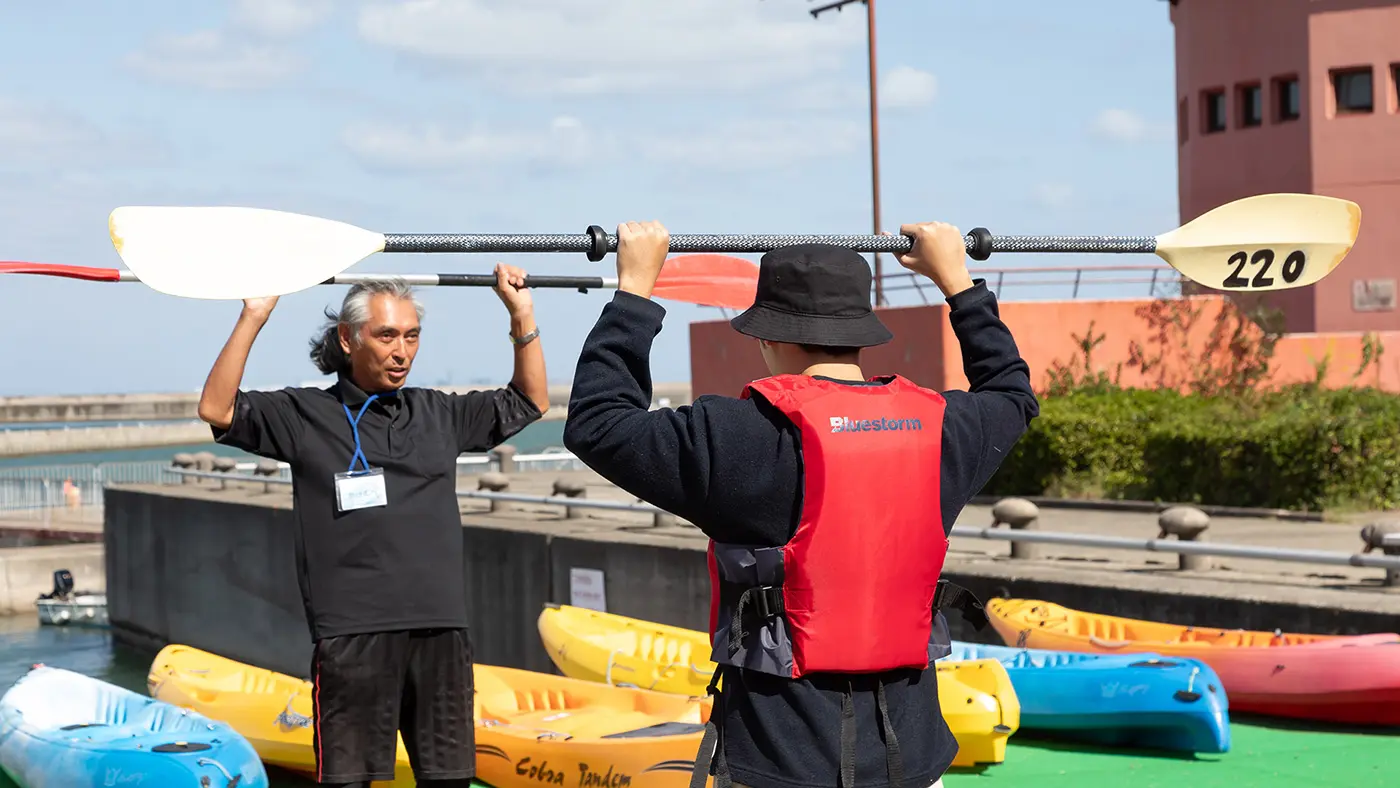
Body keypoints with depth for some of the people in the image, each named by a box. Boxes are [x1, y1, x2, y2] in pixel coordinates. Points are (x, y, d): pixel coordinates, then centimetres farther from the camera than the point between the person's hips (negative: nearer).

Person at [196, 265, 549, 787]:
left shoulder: (439, 414, 17)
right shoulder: (307, 416, 4)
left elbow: (529, 402, 26)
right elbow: (217, 410, -7)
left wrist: (523, 316, 18)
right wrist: (253, 319, -11)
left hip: (442, 631, 4)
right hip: (353, 634, -4)